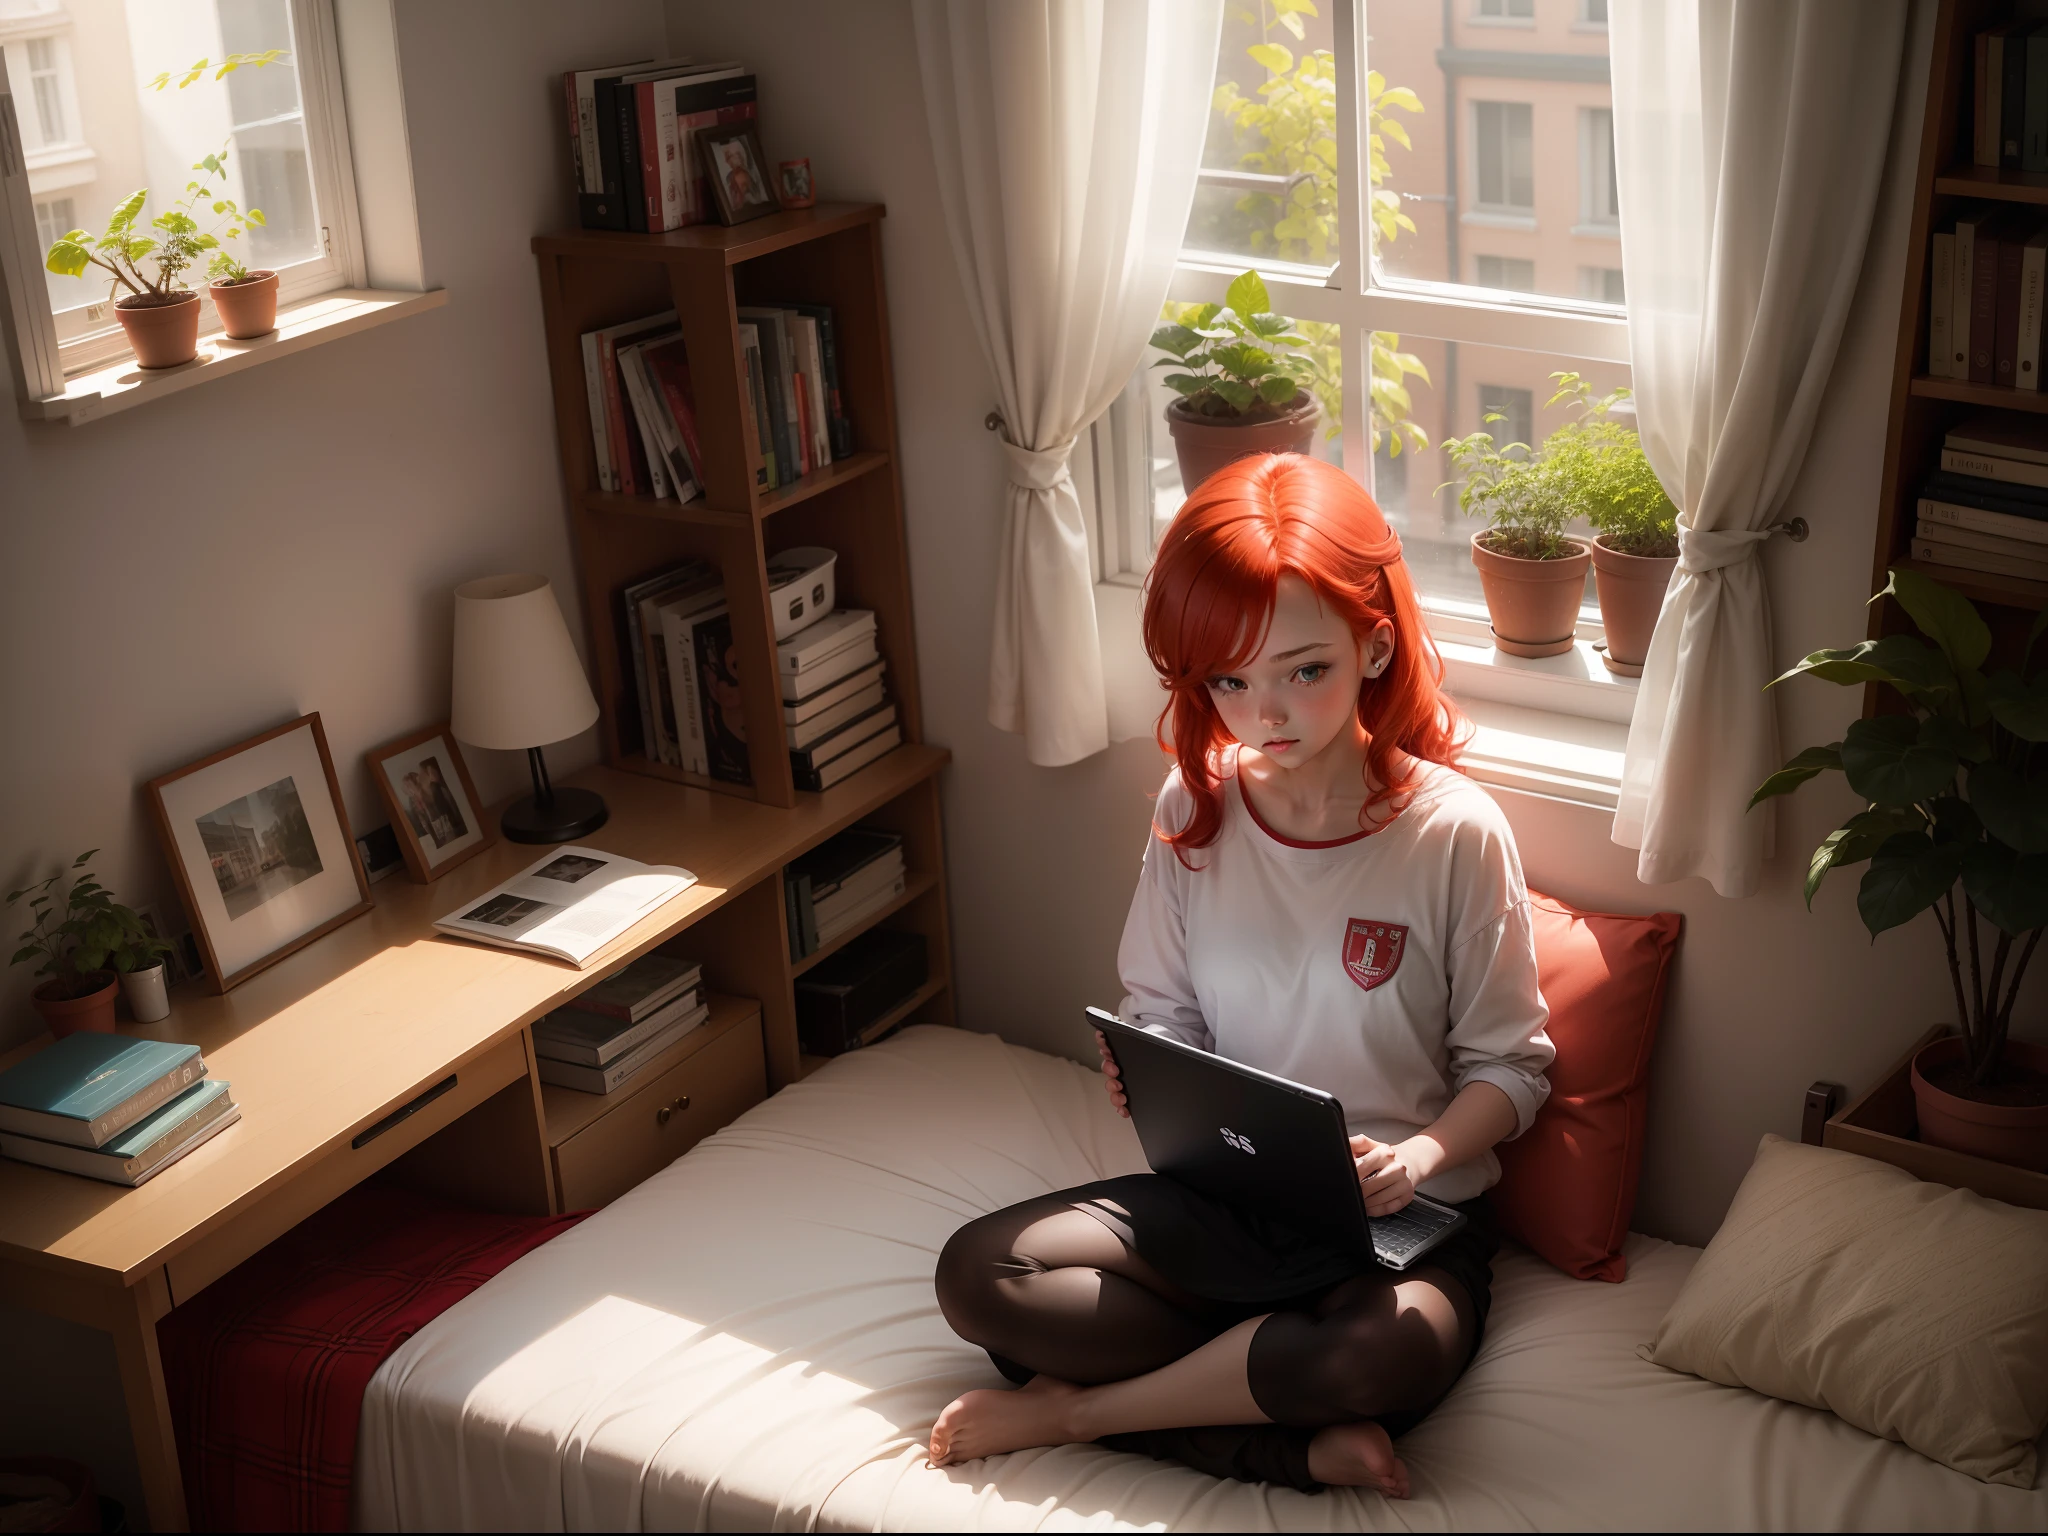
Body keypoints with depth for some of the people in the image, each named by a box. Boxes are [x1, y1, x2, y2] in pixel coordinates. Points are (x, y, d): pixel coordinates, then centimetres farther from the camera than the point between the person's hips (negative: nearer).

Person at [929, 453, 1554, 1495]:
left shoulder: (1454, 833, -11)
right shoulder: (1192, 811, -1)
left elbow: (1510, 1064, -4)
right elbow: (1164, 1013, 9)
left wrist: (1420, 1156, -24)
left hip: (1402, 1216, -3)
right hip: (1222, 1195, 4)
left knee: (1398, 1347, -39)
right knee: (978, 1274, -18)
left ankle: (1074, 1408, -15)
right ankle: (1309, 1443, -20)